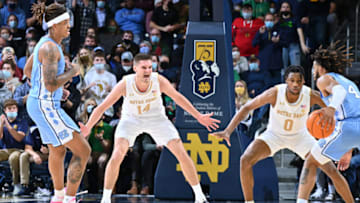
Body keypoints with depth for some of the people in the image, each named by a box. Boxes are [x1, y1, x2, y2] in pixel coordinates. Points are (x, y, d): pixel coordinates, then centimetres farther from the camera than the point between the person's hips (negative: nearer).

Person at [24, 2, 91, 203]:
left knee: (57, 151, 29)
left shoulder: (47, 43, 9)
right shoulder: (50, 48, -22)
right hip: (46, 107, -11)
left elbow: (28, 70, 23)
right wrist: (72, 72, -15)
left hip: (38, 103, 11)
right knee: (83, 151, -9)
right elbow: (51, 84, -30)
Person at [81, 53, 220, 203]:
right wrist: (87, 128, -27)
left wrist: (199, 116, -3)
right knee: (116, 157, -24)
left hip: (156, 118, 1)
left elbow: (177, 97, -7)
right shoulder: (125, 84, -27)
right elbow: (102, 107, -19)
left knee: (182, 155, -7)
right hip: (131, 119, -1)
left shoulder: (158, 80, -24)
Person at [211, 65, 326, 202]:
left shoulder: (311, 96, -27)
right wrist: (228, 131, -29)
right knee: (246, 160, -23)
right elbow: (247, 108, -22)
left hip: (299, 136, 1)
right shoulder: (275, 93, -29)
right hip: (274, 134, -1)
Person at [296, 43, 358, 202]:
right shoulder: (350, 83, 35)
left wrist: (331, 108, -38)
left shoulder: (325, 79, 10)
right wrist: (348, 152, 40)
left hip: (347, 128, -6)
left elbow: (339, 90, -14)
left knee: (310, 163, 5)